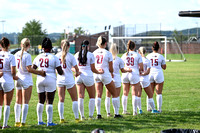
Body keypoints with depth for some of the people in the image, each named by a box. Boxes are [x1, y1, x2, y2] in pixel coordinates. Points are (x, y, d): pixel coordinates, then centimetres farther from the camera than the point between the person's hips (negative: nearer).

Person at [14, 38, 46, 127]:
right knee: (25, 102, -3)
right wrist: (40, 73, -13)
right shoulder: (27, 55, -15)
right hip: (26, 80, -6)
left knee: (18, 102, 13)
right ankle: (23, 122, -6)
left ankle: (17, 121, 16)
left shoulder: (16, 54, 5)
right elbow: (29, 69, -18)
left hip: (18, 79, 6)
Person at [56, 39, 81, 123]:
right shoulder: (70, 56, -9)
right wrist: (77, 73, 16)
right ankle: (76, 118, 8)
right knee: (74, 99, 9)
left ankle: (61, 118, 5)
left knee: (61, 100, 8)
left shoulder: (57, 56, 0)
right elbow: (76, 68, -6)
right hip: (69, 80, -3)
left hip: (60, 79, 3)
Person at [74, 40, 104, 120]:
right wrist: (99, 72, 11)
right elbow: (93, 69, -2)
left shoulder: (77, 55, 7)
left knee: (80, 97, 4)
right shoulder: (90, 55, -4)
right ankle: (91, 115, 4)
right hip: (88, 76, -3)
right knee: (92, 97, 9)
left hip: (78, 77, 3)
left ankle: (82, 116, 3)